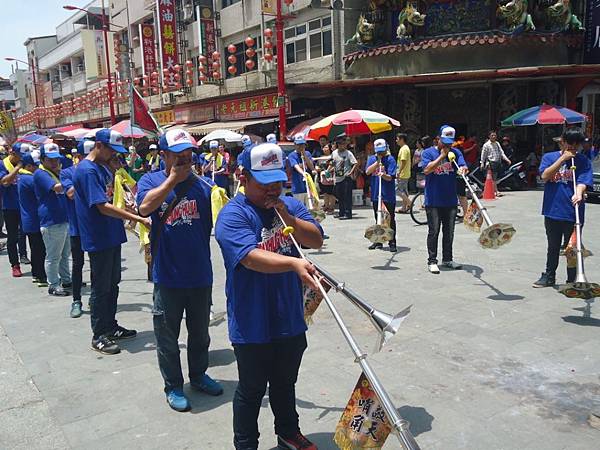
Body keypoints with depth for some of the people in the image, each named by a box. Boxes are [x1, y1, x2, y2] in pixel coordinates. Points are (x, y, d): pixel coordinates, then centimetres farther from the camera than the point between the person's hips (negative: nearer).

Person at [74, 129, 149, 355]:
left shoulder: (103, 167, 11)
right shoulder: (87, 170, -18)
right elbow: (103, 207, -25)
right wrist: (138, 219, -27)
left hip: (112, 236, 9)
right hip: (98, 240, -9)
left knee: (112, 284, 17)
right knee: (101, 288, 1)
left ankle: (110, 326, 30)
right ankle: (99, 336, 14)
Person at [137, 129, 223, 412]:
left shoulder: (203, 184, 0)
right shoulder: (151, 181, -4)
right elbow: (144, 208, -24)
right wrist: (173, 179, -22)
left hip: (200, 274, 3)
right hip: (167, 276, -2)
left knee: (200, 332, 20)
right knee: (168, 336, 11)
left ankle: (198, 375, 41)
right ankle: (173, 387, 29)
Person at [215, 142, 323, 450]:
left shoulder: (291, 205, 5)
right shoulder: (233, 215, -16)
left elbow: (317, 240, -3)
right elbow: (252, 258, -30)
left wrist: (289, 219, -18)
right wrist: (294, 263, -44)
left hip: (290, 319, 6)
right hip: (252, 325, -6)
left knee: (285, 383, 26)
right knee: (252, 390, 12)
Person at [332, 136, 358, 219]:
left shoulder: (348, 153, -6)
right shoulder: (334, 153, 10)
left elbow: (355, 163, -11)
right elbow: (332, 164, 22)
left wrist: (351, 172, -17)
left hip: (346, 178, -6)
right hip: (337, 178, 6)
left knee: (347, 197, -6)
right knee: (339, 197, 13)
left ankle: (348, 214, -2)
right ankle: (342, 213, 25)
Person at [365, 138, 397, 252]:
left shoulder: (390, 159, -5)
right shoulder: (372, 158, 8)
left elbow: (390, 177, -13)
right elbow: (368, 171, -6)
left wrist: (383, 175, -33)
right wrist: (377, 162, -14)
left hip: (388, 195, -4)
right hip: (375, 194, 4)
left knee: (390, 220, 0)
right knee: (378, 219, 14)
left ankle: (392, 243, 5)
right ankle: (378, 241, 25)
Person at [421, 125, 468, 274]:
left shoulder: (456, 152, 9)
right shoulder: (428, 152, -1)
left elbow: (463, 166, -4)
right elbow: (427, 169, -16)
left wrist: (463, 169, -28)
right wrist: (442, 156, -14)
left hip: (450, 200, 4)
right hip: (433, 201, -4)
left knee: (449, 232, 12)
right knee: (434, 231, -1)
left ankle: (447, 259, 24)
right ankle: (432, 261, 8)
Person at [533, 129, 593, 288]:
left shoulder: (583, 161, 2)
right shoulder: (549, 157, 5)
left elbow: (583, 181, -12)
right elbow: (545, 176, -11)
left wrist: (578, 193, -33)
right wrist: (563, 158, -12)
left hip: (573, 212, -2)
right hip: (552, 211, 2)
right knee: (553, 247, 16)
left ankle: (573, 280, 19)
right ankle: (549, 276, 31)